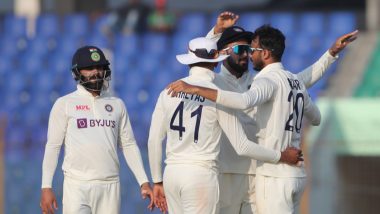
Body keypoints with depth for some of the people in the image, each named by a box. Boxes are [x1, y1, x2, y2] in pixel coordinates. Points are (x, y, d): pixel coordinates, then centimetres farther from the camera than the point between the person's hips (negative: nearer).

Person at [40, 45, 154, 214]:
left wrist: (144, 182, 6)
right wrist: (46, 187, -6)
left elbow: (129, 145, 15)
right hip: (77, 185, -3)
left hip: (110, 186, 3)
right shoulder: (64, 104, 5)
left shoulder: (117, 105, 15)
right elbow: (53, 146, 2)